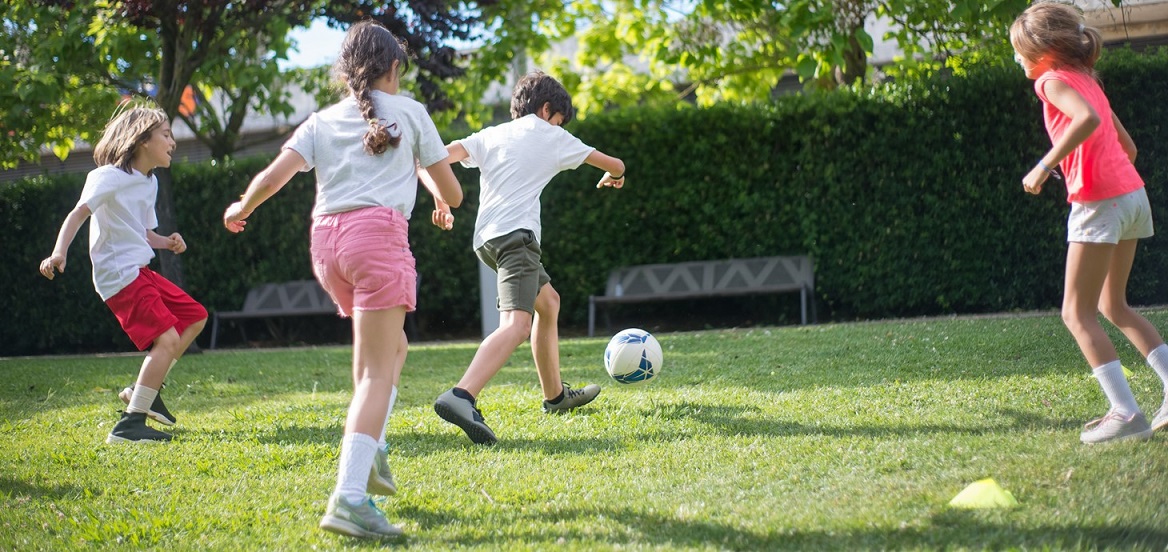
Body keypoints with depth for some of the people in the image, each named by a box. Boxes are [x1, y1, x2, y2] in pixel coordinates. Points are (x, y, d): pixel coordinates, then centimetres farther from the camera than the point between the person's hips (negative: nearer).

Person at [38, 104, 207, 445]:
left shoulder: (149, 183, 16)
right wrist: (59, 252, -38)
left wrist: (167, 243, 2)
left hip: (141, 272, 10)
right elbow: (79, 213, -23)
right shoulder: (109, 177, -11)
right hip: (119, 275, -10)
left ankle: (143, 391, 20)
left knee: (195, 317, 17)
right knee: (167, 338, -20)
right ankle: (130, 425, -20)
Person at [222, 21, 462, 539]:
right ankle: (349, 499, -22)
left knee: (392, 346, 26)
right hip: (378, 232, -5)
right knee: (377, 373, -9)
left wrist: (240, 210, 23)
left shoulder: (322, 121, 18)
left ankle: (369, 449, 9)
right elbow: (451, 193, 14)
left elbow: (273, 176, 4)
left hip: (326, 239, 5)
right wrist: (439, 197, 38)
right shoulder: (409, 112, 12)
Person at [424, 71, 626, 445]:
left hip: (486, 238, 8)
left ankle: (555, 396, 37)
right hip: (516, 233, -8)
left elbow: (444, 155, 3)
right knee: (516, 324, -24)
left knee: (548, 302, 28)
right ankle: (461, 397, -48)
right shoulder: (552, 136, 12)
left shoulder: (490, 135, 21)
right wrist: (612, 176, 44)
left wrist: (442, 199, 6)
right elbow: (615, 166, 23)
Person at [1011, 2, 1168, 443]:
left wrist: (1045, 165, -23)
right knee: (1112, 306, 20)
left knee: (1077, 313, -2)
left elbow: (1088, 119, -27)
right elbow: (1128, 146, 21)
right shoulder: (1087, 80, 20)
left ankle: (1126, 413, -10)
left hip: (1099, 202, -9)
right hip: (1132, 194, 9)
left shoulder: (1054, 81, -6)